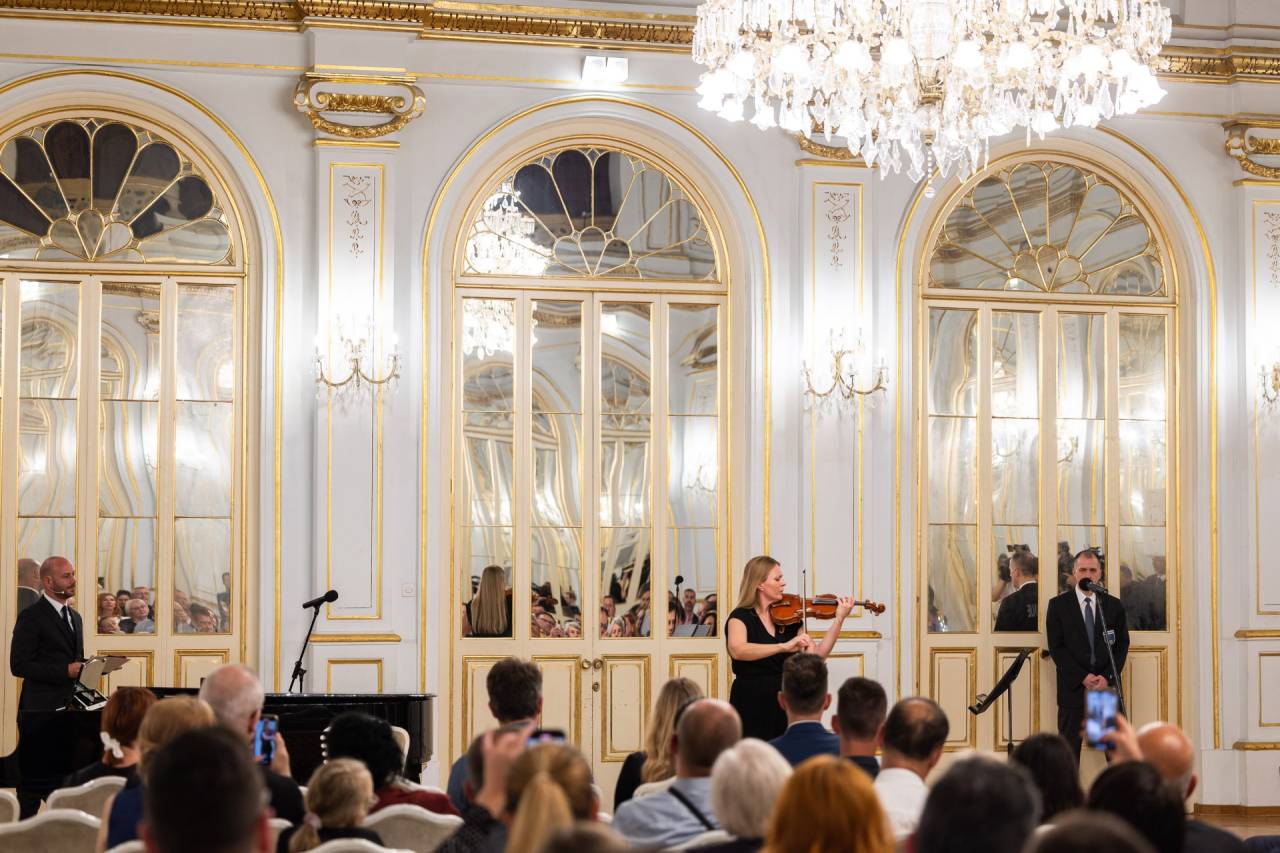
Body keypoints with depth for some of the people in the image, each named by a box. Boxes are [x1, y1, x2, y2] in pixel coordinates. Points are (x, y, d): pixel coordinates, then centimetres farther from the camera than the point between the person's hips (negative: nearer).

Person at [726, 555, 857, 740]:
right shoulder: (741, 617, -7)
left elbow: (816, 656, 0)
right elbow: (737, 650, -29)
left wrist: (839, 619, -6)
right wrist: (784, 646, -37)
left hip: (786, 703, 5)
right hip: (752, 704, -5)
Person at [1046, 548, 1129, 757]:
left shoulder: (1114, 605, 9)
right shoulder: (1058, 605, 2)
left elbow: (1122, 645, 7)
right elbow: (1056, 647, -3)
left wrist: (1107, 677, -8)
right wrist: (1082, 677, -11)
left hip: (1107, 685, 2)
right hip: (1073, 687, -2)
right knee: (1069, 749, 0)